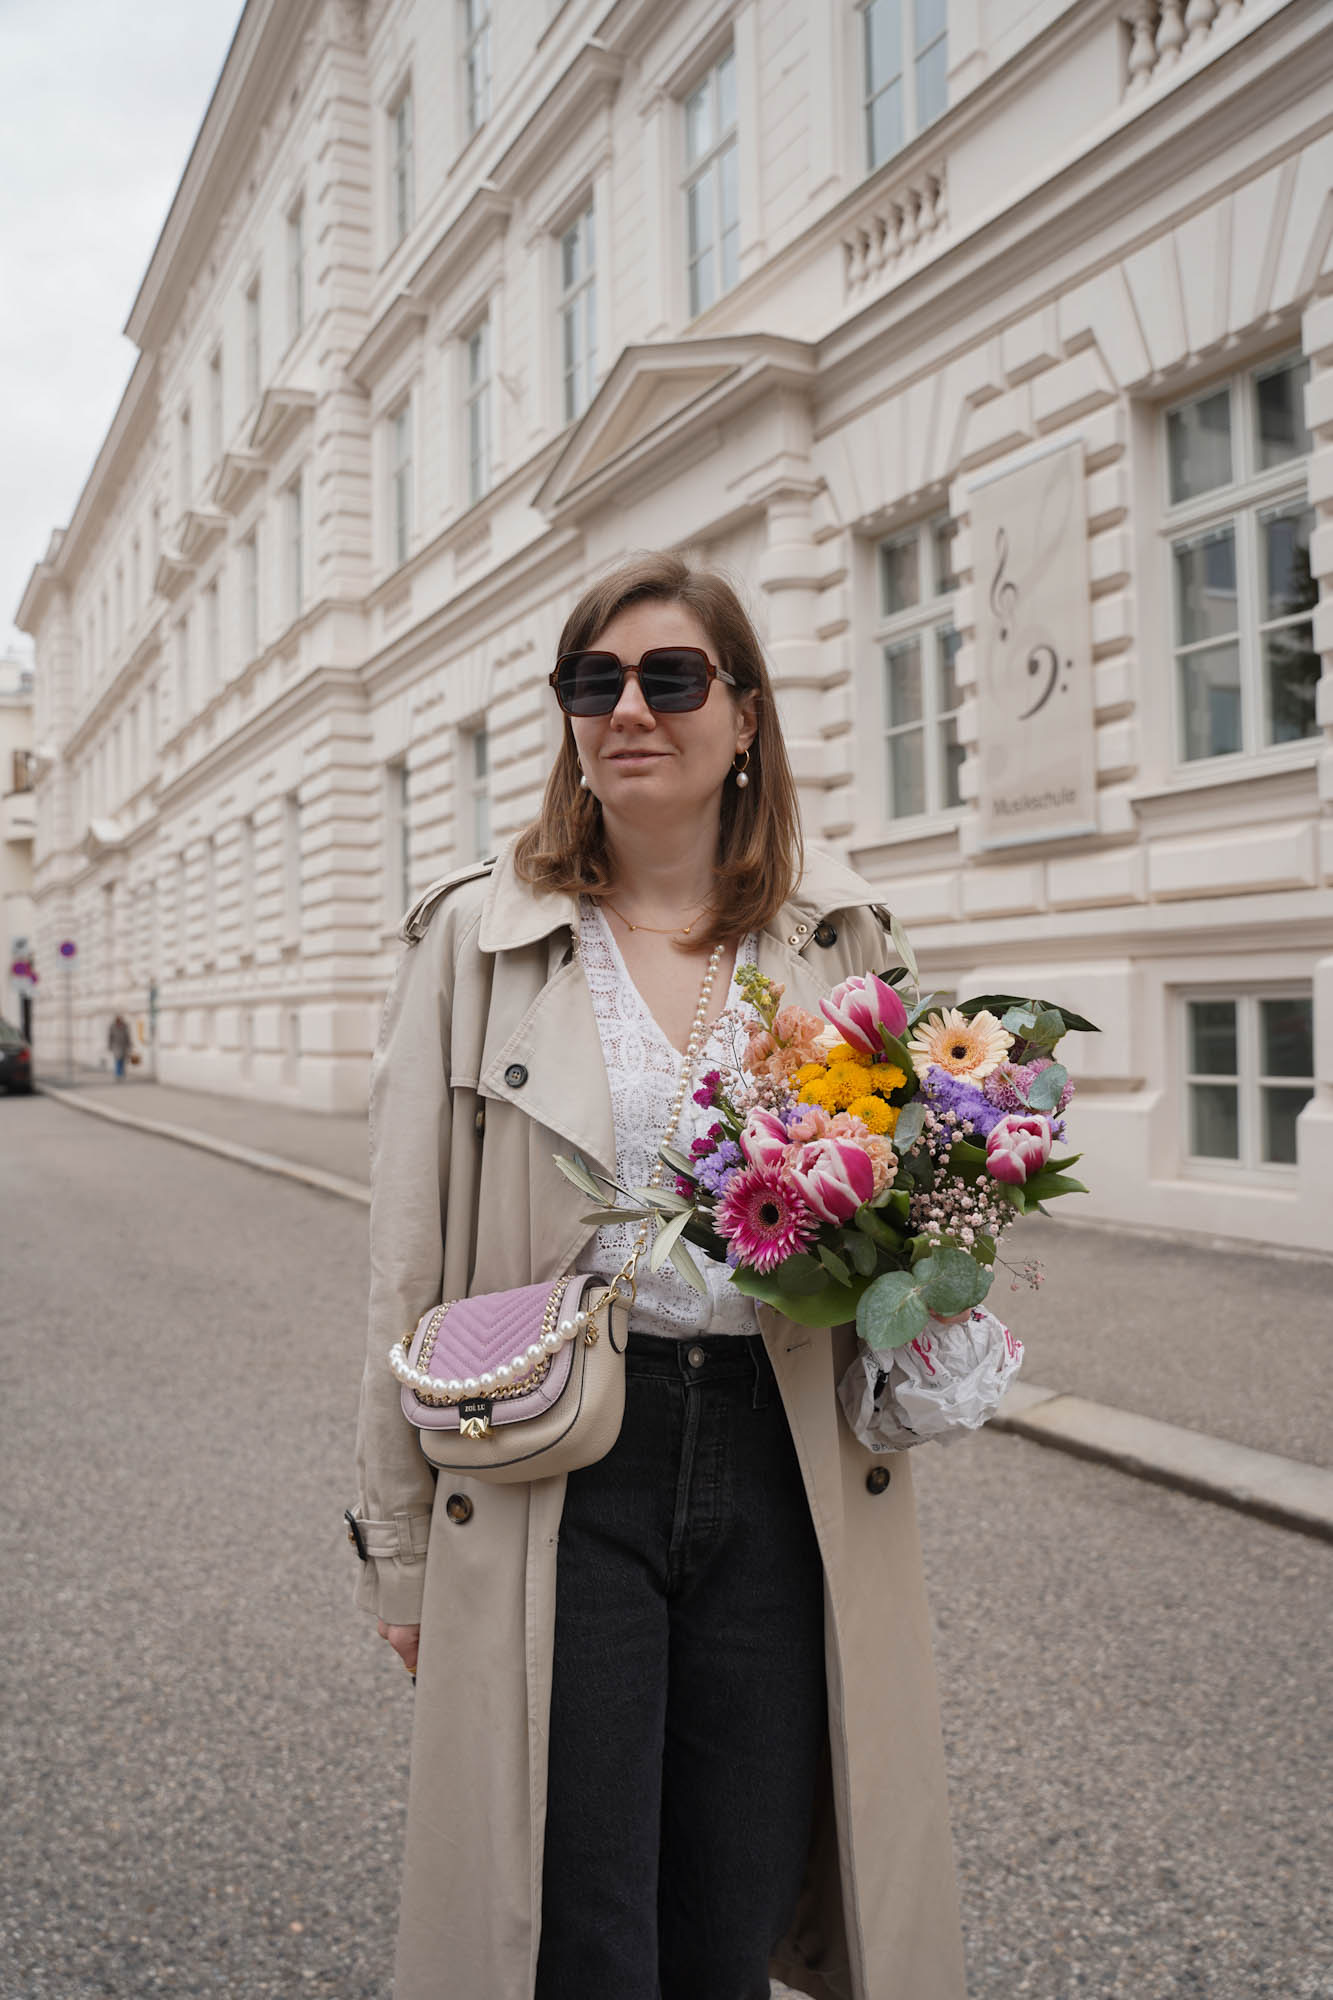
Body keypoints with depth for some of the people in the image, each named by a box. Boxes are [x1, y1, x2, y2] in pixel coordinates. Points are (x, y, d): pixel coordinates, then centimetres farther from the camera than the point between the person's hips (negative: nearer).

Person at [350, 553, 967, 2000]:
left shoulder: (837, 938, 5)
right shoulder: (477, 935, -1)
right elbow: (408, 1264, 1)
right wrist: (398, 1542, 2)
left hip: (781, 1472, 2)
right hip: (557, 1469, -2)